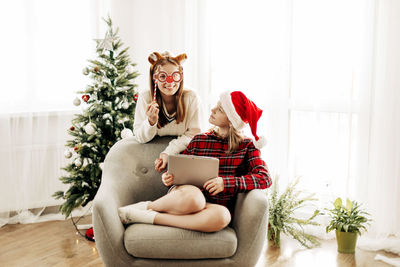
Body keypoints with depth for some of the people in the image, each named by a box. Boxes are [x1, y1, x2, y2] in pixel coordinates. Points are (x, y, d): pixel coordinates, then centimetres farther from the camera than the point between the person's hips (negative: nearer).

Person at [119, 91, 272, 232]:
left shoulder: (247, 146, 7)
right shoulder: (199, 140, 14)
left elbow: (265, 178, -6)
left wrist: (225, 182, -17)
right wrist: (168, 178, -5)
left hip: (214, 207, 0)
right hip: (187, 194, 0)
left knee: (222, 215, -40)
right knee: (193, 197, -40)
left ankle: (146, 217, -26)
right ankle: (147, 206, -13)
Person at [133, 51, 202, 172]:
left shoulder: (191, 98, -13)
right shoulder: (145, 98, -11)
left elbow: (193, 134, -15)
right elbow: (141, 138, -8)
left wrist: (168, 152, -28)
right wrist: (151, 122, -30)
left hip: (181, 152, -2)